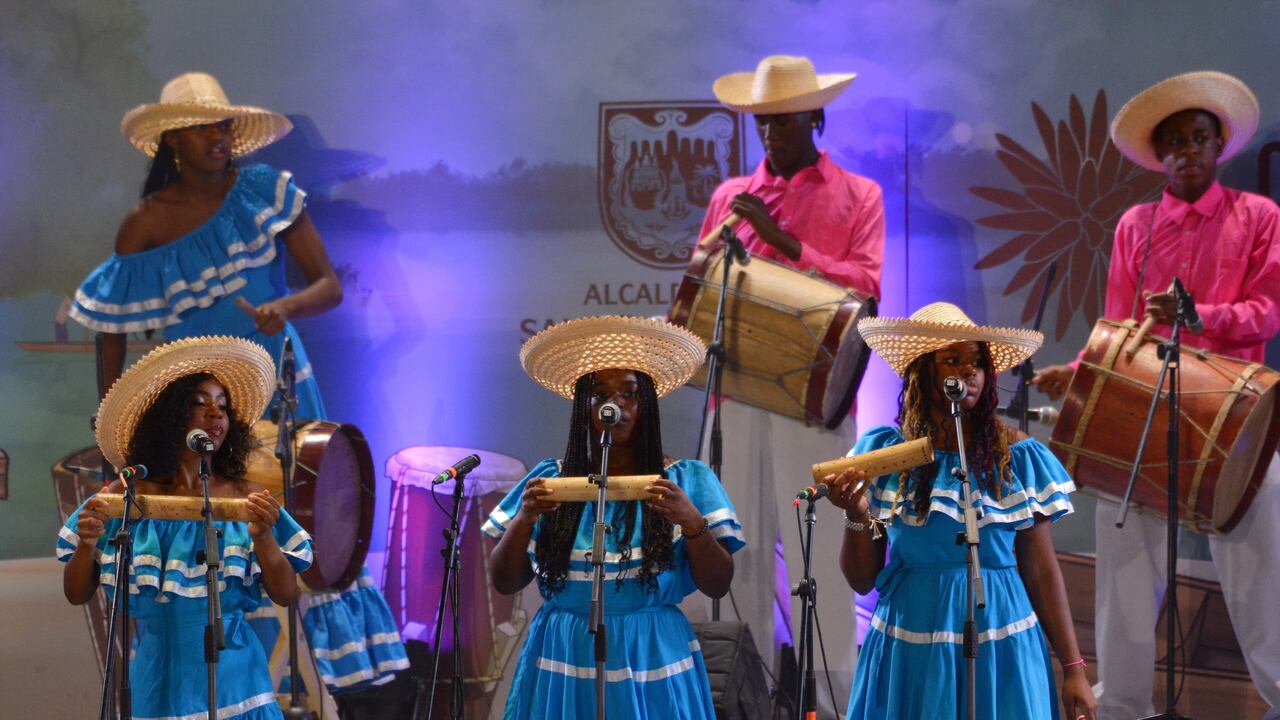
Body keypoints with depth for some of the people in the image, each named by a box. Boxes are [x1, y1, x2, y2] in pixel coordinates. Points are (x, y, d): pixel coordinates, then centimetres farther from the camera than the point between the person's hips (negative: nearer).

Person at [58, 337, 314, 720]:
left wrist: (263, 538, -22)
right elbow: (77, 594, 4)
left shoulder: (246, 498, -3)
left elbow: (285, 594, -5)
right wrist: (87, 544, -16)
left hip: (229, 673, 0)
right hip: (157, 675, 0)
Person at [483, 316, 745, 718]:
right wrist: (525, 518, -12)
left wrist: (691, 521, -18)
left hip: (653, 662, -1)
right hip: (562, 659, 2)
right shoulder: (549, 479, 4)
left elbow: (718, 586, -3)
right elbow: (505, 584, 4)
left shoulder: (687, 480, 0)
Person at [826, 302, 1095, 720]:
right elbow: (861, 580, 1)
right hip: (910, 650, 0)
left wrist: (1074, 668, -1)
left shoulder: (1019, 458, -2)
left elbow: (1042, 572, 2)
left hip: (1001, 649, 0)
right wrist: (857, 516, -16)